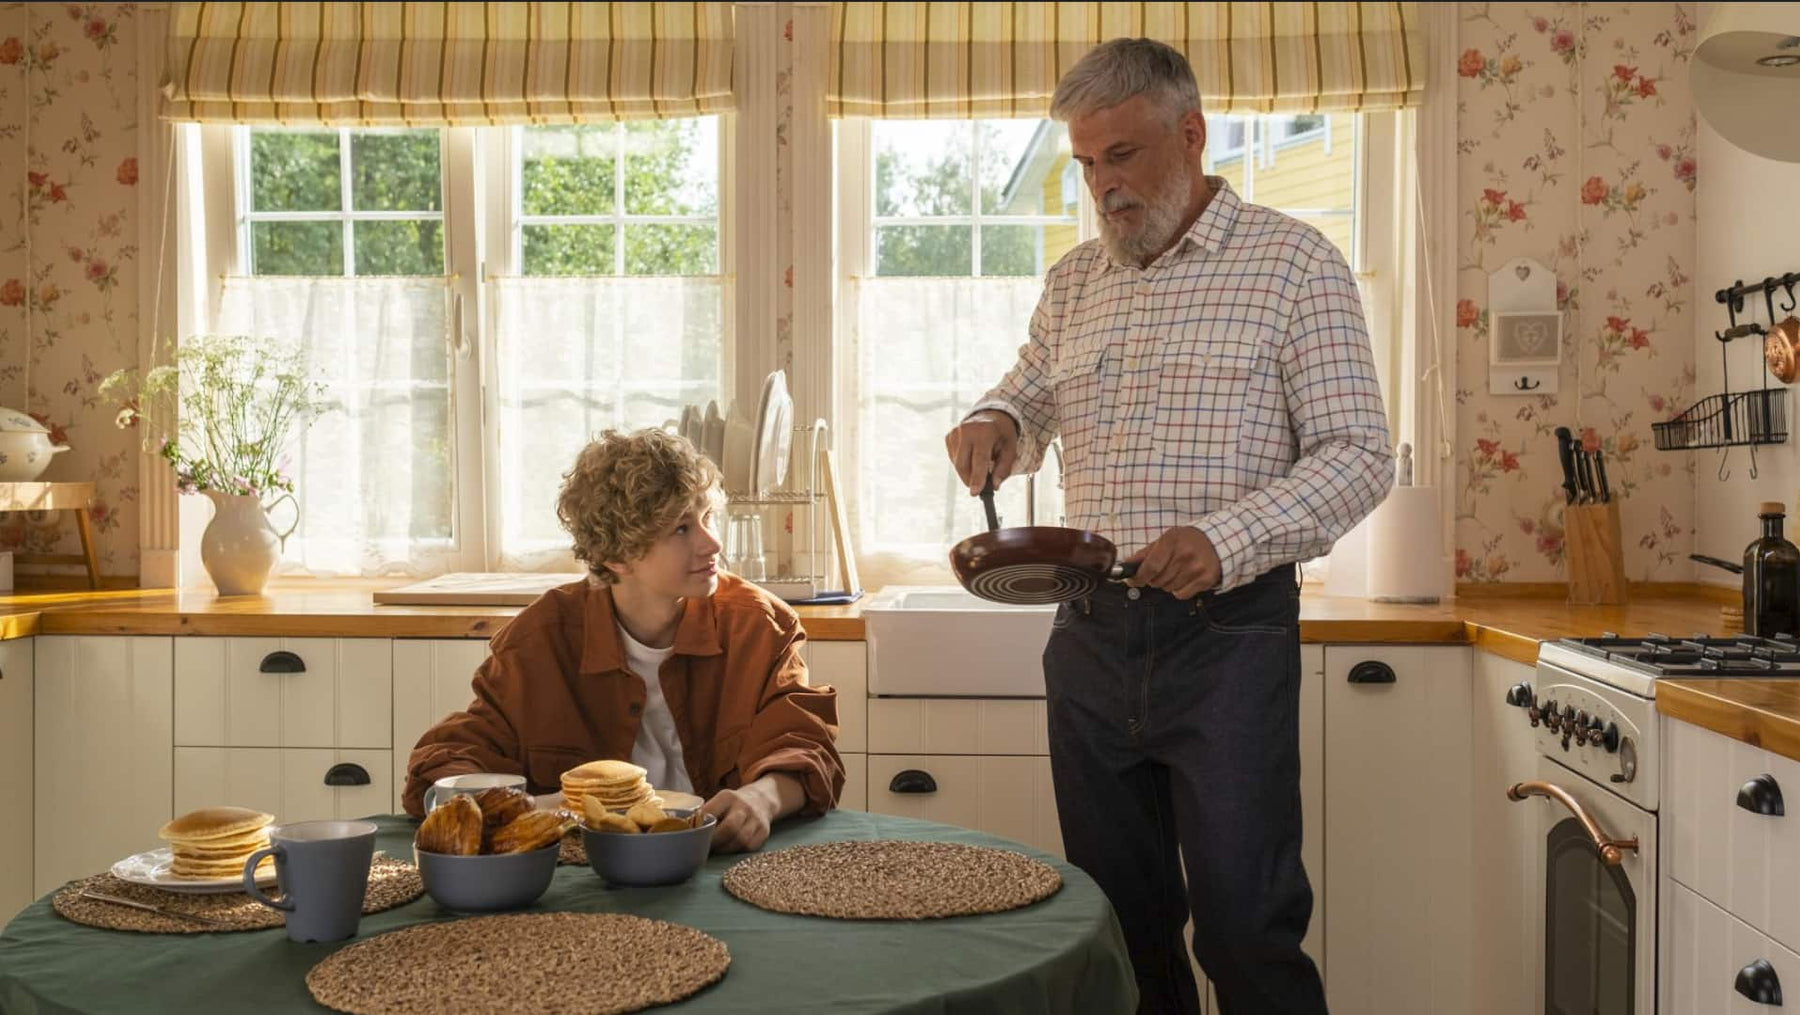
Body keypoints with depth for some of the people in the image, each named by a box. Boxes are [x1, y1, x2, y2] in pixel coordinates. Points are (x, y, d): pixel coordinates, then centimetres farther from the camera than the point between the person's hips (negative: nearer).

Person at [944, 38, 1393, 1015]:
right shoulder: (1072, 282, 13)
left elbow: (1358, 453, -7)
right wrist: (994, 423, 2)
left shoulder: (1294, 262, -2)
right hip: (1090, 633, 5)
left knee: (1245, 926, -5)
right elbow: (1030, 401, 27)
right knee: (1120, 923, 11)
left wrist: (1226, 542, -23)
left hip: (1227, 631, -5)